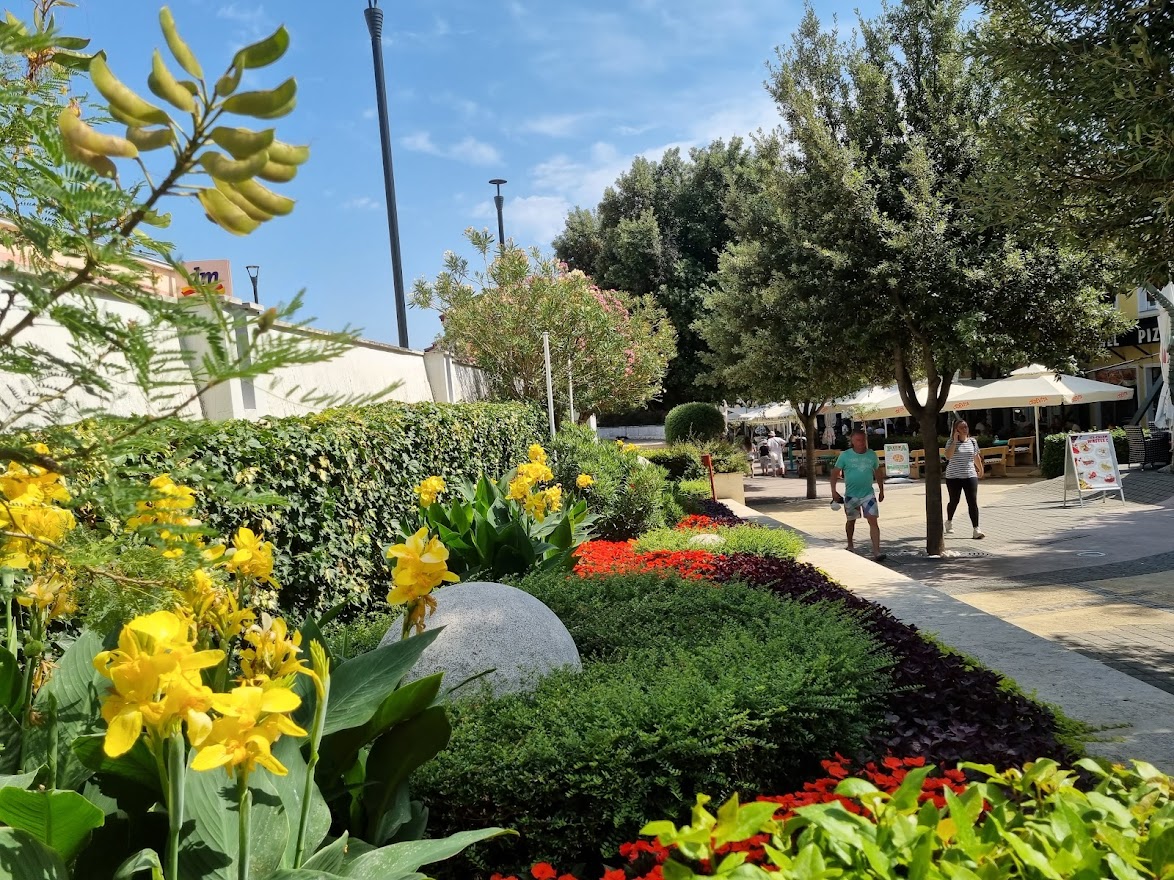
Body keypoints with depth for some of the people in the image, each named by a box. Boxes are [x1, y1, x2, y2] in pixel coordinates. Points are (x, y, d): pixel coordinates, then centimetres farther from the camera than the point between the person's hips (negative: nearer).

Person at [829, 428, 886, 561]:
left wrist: (881, 490, 17)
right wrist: (833, 491, -10)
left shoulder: (872, 455, 2)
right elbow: (835, 473, -2)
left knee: (874, 521, -10)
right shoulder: (845, 455, -5)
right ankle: (850, 545, 38)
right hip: (851, 495, -1)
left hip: (868, 494, 1)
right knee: (851, 521, 16)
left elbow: (878, 473, 15)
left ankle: (876, 551, -12)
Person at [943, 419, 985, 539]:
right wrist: (955, 441, -20)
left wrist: (981, 469, 29)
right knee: (954, 501, 11)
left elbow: (976, 457, 20)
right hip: (953, 476, -2)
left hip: (970, 476, 2)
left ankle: (976, 529, -10)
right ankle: (949, 522, 38)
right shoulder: (952, 442, -6)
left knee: (973, 502, -8)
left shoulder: (973, 441, 6)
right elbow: (948, 456, -23)